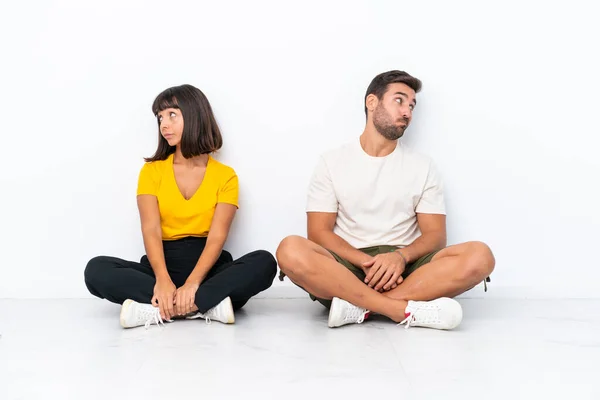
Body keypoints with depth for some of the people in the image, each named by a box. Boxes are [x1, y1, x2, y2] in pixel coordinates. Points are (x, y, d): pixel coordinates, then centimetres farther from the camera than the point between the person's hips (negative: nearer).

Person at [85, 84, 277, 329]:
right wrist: (163, 280, -27)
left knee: (264, 263, -29)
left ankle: (158, 309, -34)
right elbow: (151, 230, -8)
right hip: (163, 264, 1)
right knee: (97, 269, -25)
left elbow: (217, 236, -9)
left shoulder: (225, 176, 3)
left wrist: (192, 284, -28)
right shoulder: (152, 171, 7)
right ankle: (207, 305, -32)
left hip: (207, 268, -1)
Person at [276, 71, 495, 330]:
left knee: (479, 256, -25)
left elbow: (435, 235, 4)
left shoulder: (423, 167, 12)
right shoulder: (332, 162, 7)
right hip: (348, 266, -1)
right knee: (291, 251, -33)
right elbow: (318, 233, -1)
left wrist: (401, 256, -19)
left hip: (404, 270, 2)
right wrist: (367, 262, -18)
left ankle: (359, 306, -30)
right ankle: (408, 310, -33)